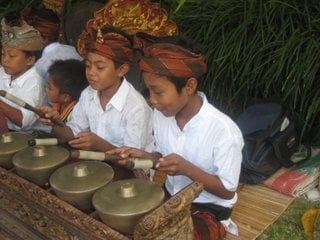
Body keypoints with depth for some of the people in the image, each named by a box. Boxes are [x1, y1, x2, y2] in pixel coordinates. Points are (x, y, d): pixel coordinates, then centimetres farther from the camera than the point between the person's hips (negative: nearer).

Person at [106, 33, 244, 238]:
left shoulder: (223, 131, -27)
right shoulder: (162, 114, -10)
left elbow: (228, 190, -17)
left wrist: (188, 169, -31)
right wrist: (143, 156, -15)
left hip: (209, 208, -5)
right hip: (170, 196, 5)